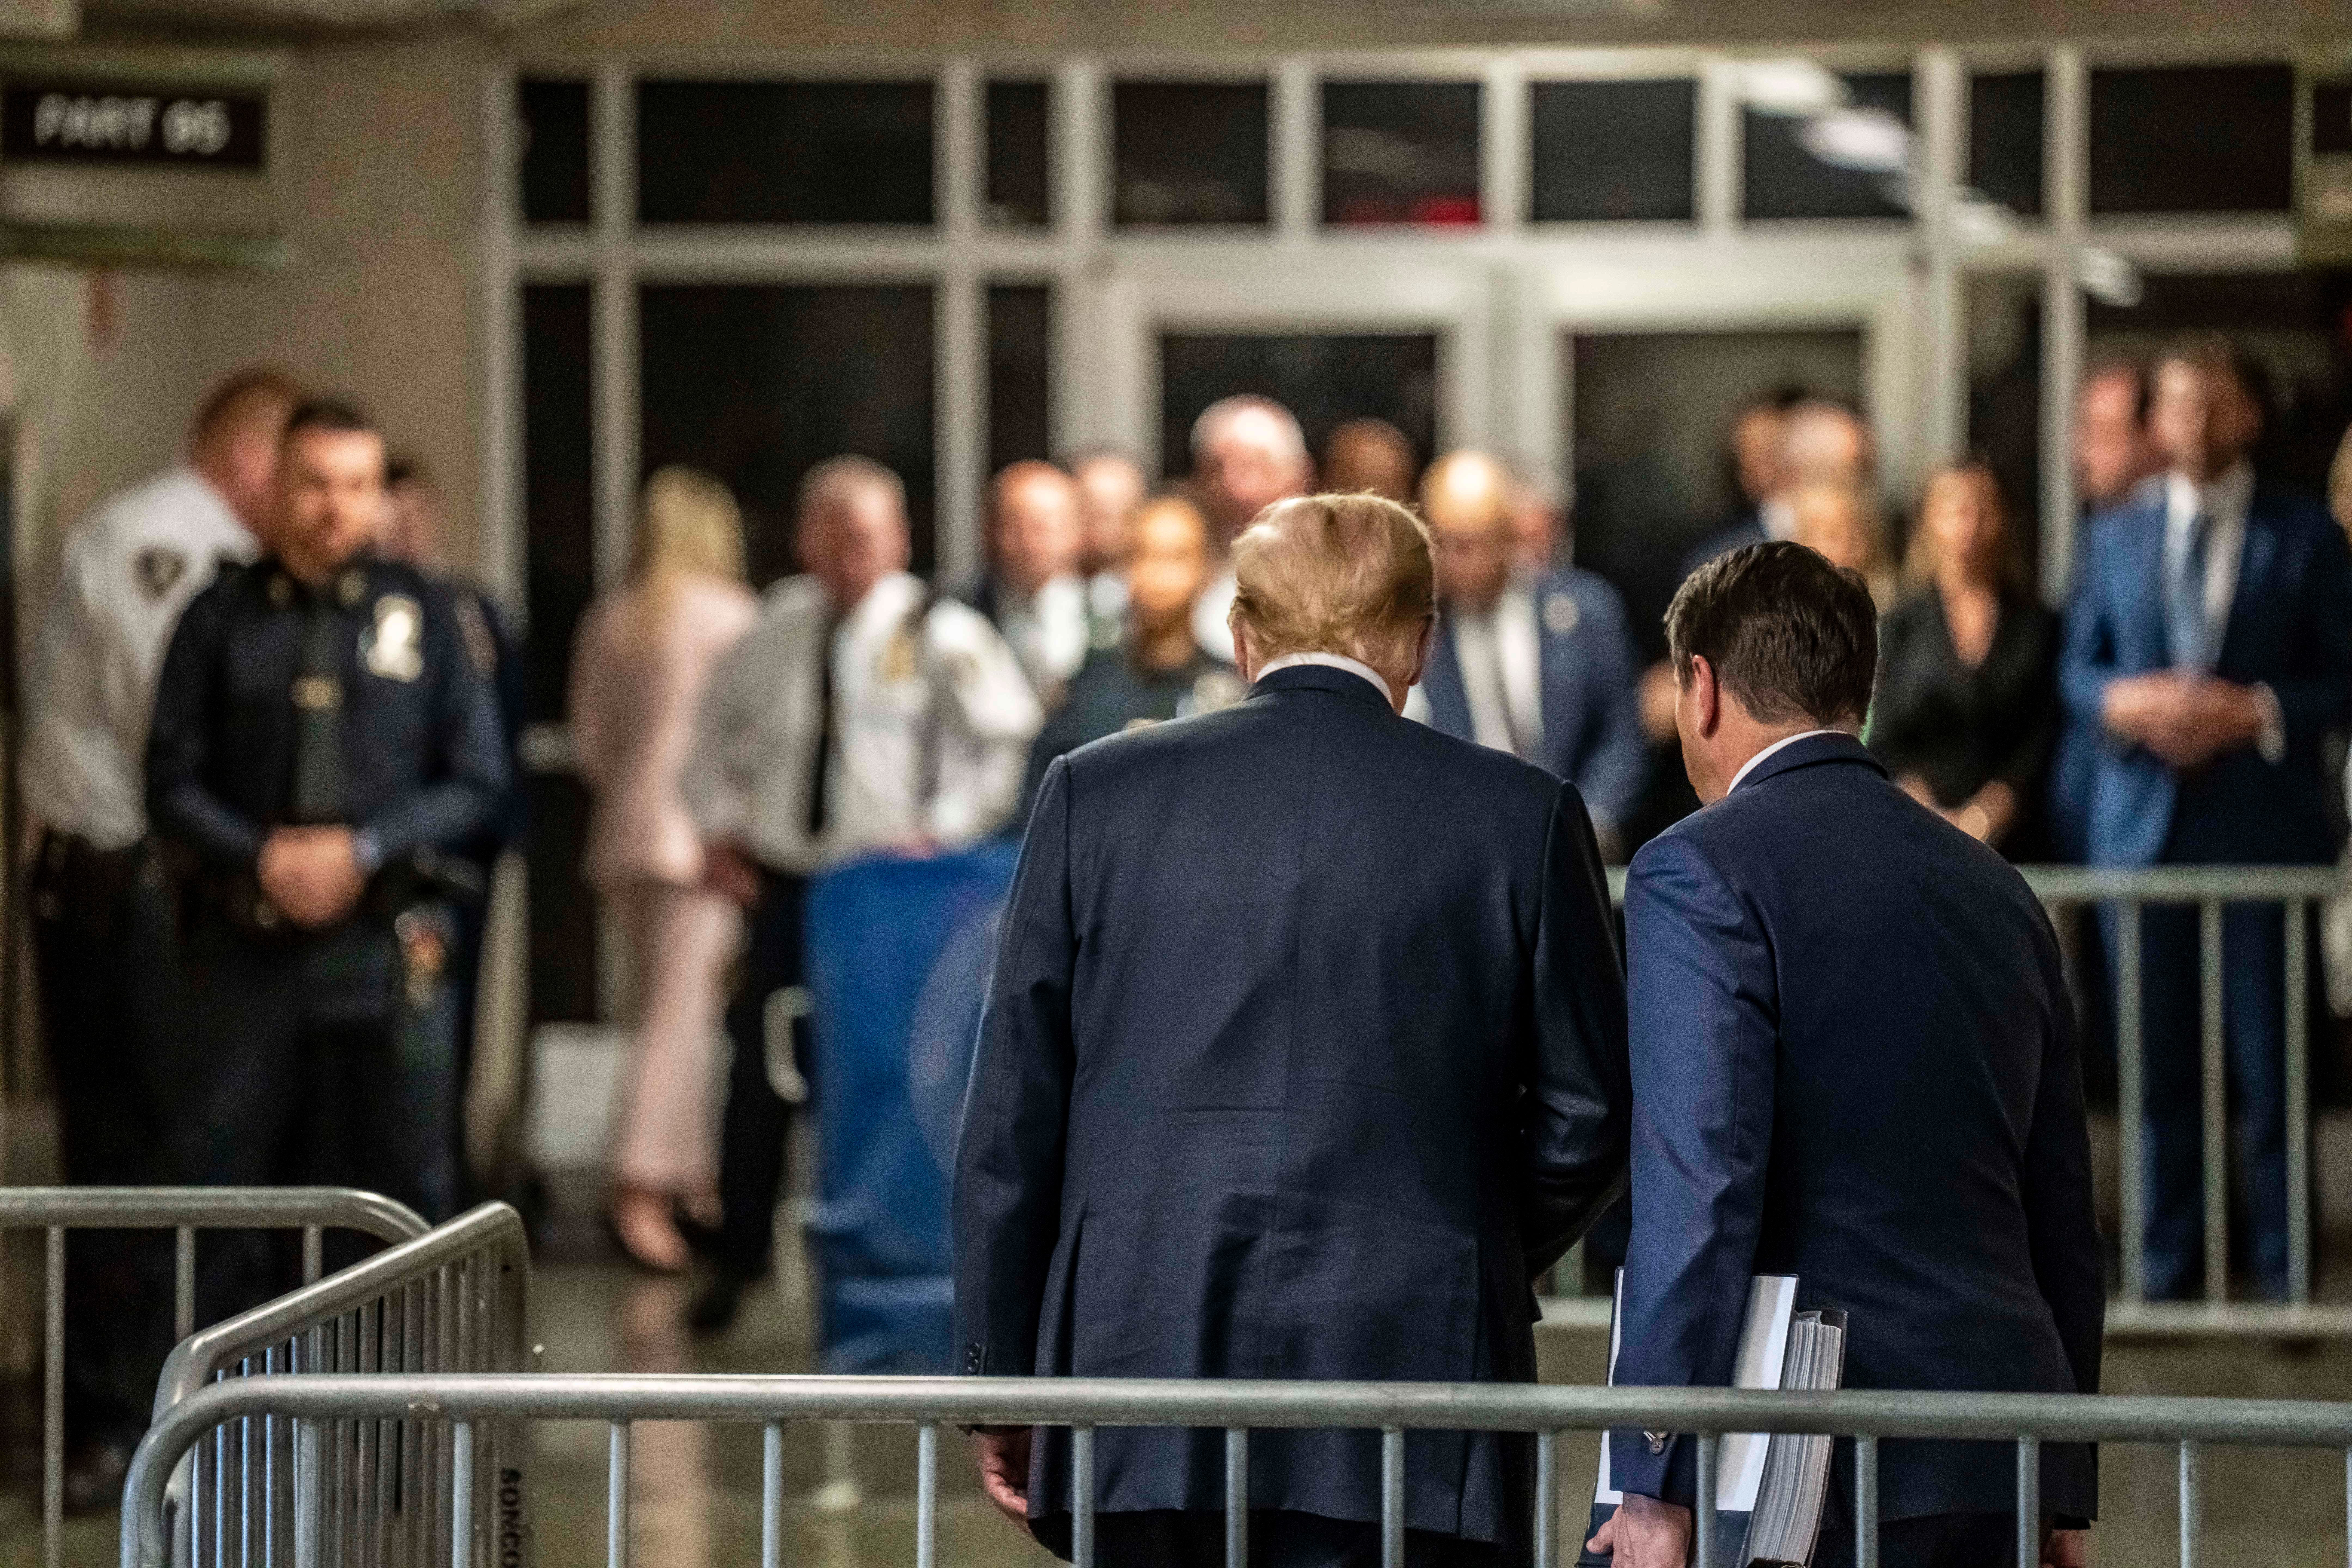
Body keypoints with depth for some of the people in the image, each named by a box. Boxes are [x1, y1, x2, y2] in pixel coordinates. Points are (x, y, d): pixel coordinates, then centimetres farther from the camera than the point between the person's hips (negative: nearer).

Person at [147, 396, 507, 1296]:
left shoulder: (423, 615, 7)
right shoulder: (222, 617, 7)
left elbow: (477, 781, 4)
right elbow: (171, 781, 4)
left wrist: (365, 850, -9)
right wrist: (262, 859, -11)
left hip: (385, 944, 0)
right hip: (245, 942, 0)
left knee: (403, 1184, 3)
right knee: (213, 1179, 0)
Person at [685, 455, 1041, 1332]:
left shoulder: (941, 635, -6)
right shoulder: (774, 632, 7)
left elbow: (1014, 740, -4)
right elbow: (718, 726, 23)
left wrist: (949, 830, -10)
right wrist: (720, 827, 12)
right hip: (784, 880, 3)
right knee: (758, 1078, 2)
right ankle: (738, 1260, 16)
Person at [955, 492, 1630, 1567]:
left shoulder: (1096, 793, 4)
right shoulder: (1519, 817, 1)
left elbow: (1013, 1112, 5)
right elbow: (1585, 1114, 6)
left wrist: (1000, 1372, 12)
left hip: (1144, 1397, 2)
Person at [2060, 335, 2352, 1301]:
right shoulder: (2115, 536, 13)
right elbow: (2079, 667, 13)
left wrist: (2256, 713, -16)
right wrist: (2123, 703, -9)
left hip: (2264, 824, -2)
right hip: (2144, 824, 3)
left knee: (2272, 1064, -1)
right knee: (2162, 1065, 6)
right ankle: (2171, 1264, 14)